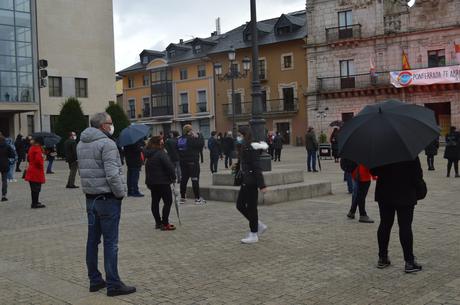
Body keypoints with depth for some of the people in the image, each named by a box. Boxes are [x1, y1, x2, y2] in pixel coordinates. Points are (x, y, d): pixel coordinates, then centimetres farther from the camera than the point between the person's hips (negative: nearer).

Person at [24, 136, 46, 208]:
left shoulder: (31, 148, 11)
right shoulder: (37, 149, -17)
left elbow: (28, 158, 21)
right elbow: (38, 160, -28)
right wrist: (41, 166, -13)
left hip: (31, 171, 9)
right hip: (37, 172, -9)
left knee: (33, 188, 16)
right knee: (36, 188, -4)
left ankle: (34, 202, 25)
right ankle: (35, 204, -2)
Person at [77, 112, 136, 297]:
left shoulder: (81, 144, 12)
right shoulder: (106, 144, -15)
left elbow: (82, 171, 13)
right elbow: (112, 175, -22)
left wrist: (90, 189, 14)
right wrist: (121, 193, -10)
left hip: (90, 198, 8)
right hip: (108, 198, -8)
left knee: (93, 240, 13)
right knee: (110, 242, -4)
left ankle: (95, 280, 22)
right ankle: (113, 285, 1)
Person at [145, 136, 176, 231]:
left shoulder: (148, 155, 10)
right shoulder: (161, 153, -16)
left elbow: (147, 168, 15)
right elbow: (169, 166, -20)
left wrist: (148, 182, 19)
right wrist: (173, 177, -6)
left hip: (151, 182, 9)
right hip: (162, 182, -9)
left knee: (155, 202, 12)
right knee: (168, 201, -2)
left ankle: (158, 222, 18)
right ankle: (165, 224, -4)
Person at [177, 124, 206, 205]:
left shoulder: (179, 139, 6)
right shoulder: (191, 139, -16)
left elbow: (177, 149, 11)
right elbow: (201, 144, -13)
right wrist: (197, 137, -4)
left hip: (182, 162, 7)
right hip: (192, 161, -7)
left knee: (184, 179, 12)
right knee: (195, 179, -2)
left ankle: (182, 198, 16)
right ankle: (197, 198, -1)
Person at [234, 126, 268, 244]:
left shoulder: (251, 149, -18)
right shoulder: (244, 148, 11)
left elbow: (256, 167, -22)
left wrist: (261, 185, -24)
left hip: (251, 182, -10)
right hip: (246, 181, 10)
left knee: (251, 207, -1)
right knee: (240, 205, 14)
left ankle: (253, 235, 10)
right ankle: (259, 225, 24)